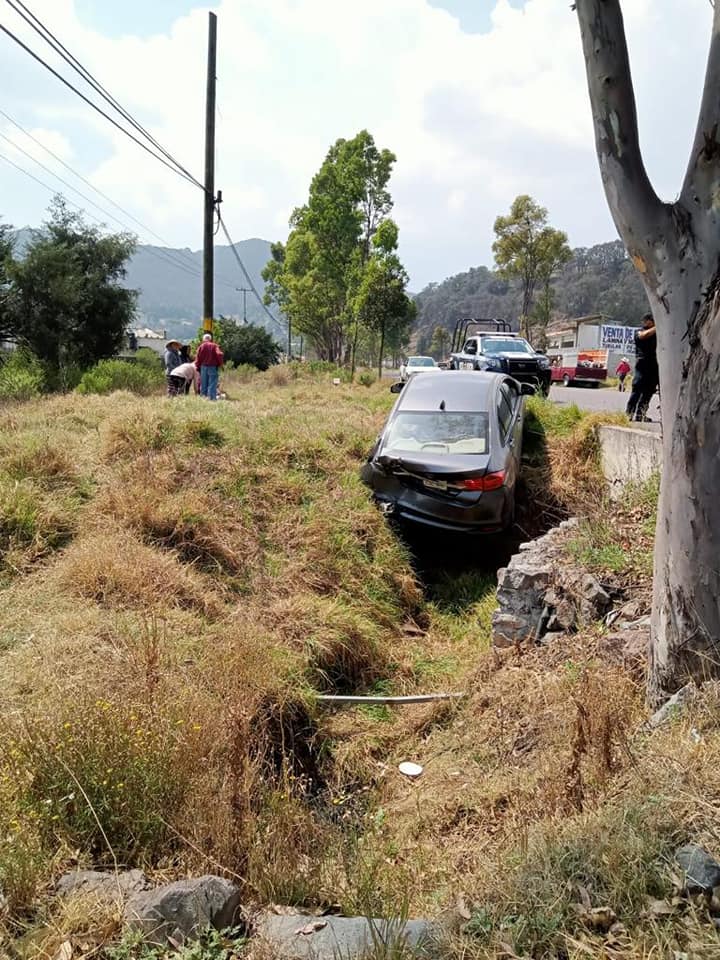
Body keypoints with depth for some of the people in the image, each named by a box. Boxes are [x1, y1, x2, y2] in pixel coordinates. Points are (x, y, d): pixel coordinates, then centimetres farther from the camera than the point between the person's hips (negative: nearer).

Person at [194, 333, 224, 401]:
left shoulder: (201, 346, 6)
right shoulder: (214, 346, 0)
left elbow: (198, 357, 2)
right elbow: (219, 354, -14)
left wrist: (197, 366, 13)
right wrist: (220, 364, -3)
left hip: (204, 367, 3)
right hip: (213, 367, -3)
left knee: (203, 384, 10)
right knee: (212, 384, -4)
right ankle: (212, 398, -10)